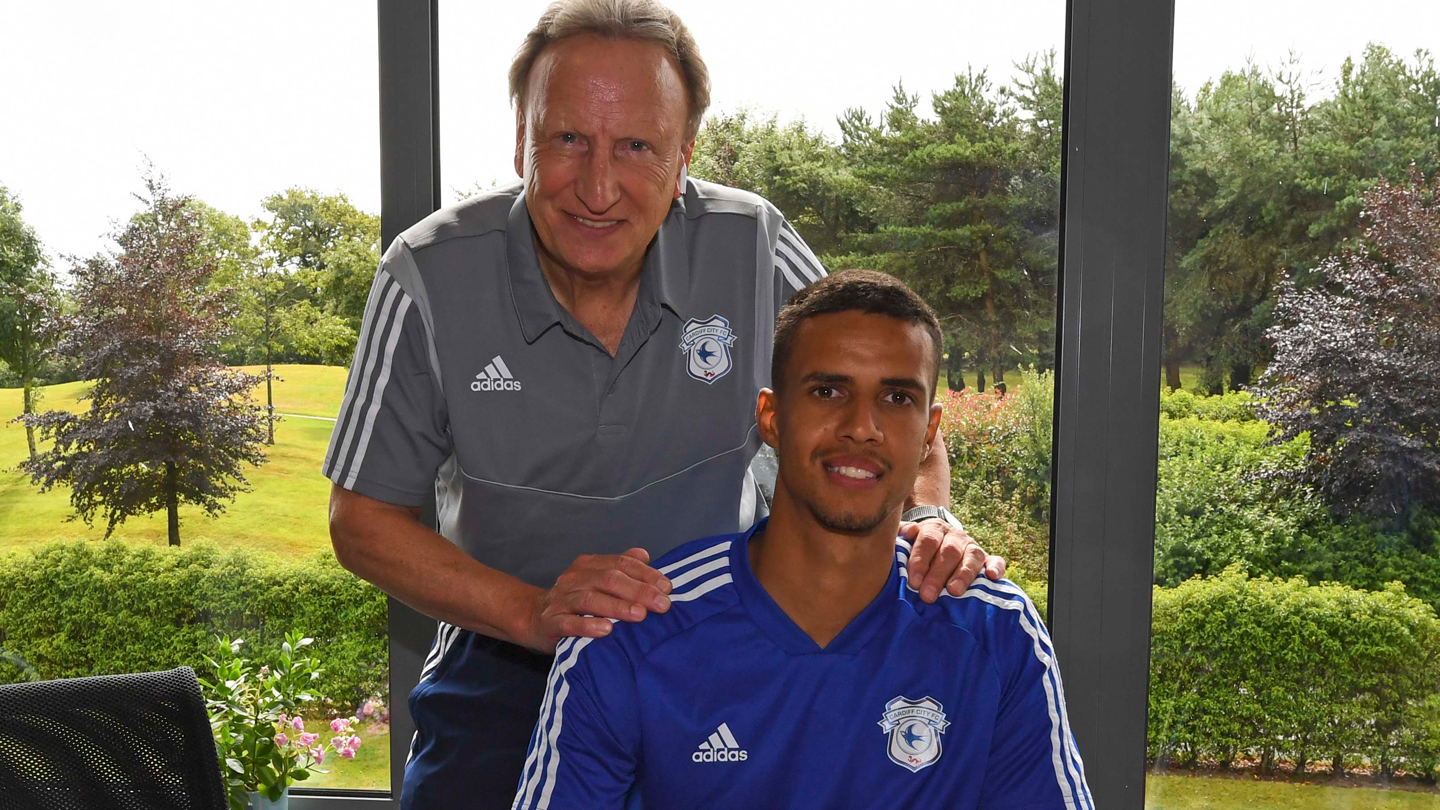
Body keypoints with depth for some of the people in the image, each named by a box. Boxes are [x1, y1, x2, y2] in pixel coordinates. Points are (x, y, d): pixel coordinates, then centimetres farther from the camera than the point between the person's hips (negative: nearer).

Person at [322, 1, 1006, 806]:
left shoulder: (752, 248, -13)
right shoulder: (431, 279, -15)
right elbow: (365, 517, -9)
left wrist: (930, 519, -21)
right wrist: (534, 612, -22)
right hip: (509, 668, 0)